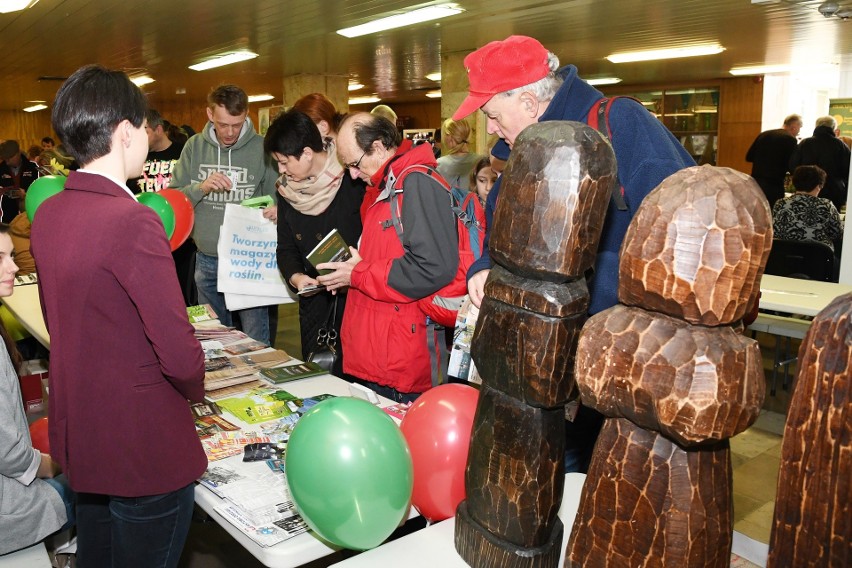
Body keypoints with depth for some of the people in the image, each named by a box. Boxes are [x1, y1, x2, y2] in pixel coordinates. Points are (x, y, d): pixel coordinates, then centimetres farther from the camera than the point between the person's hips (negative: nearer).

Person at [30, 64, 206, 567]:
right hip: (145, 448, -8)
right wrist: (195, 389, -5)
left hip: (76, 433, 8)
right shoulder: (134, 220, -25)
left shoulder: (47, 213, 0)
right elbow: (180, 353, -26)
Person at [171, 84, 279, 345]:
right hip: (206, 260, 3)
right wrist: (201, 188, -16)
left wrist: (276, 210, -23)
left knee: (257, 340, 2)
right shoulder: (195, 147, 3)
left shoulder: (261, 148, -5)